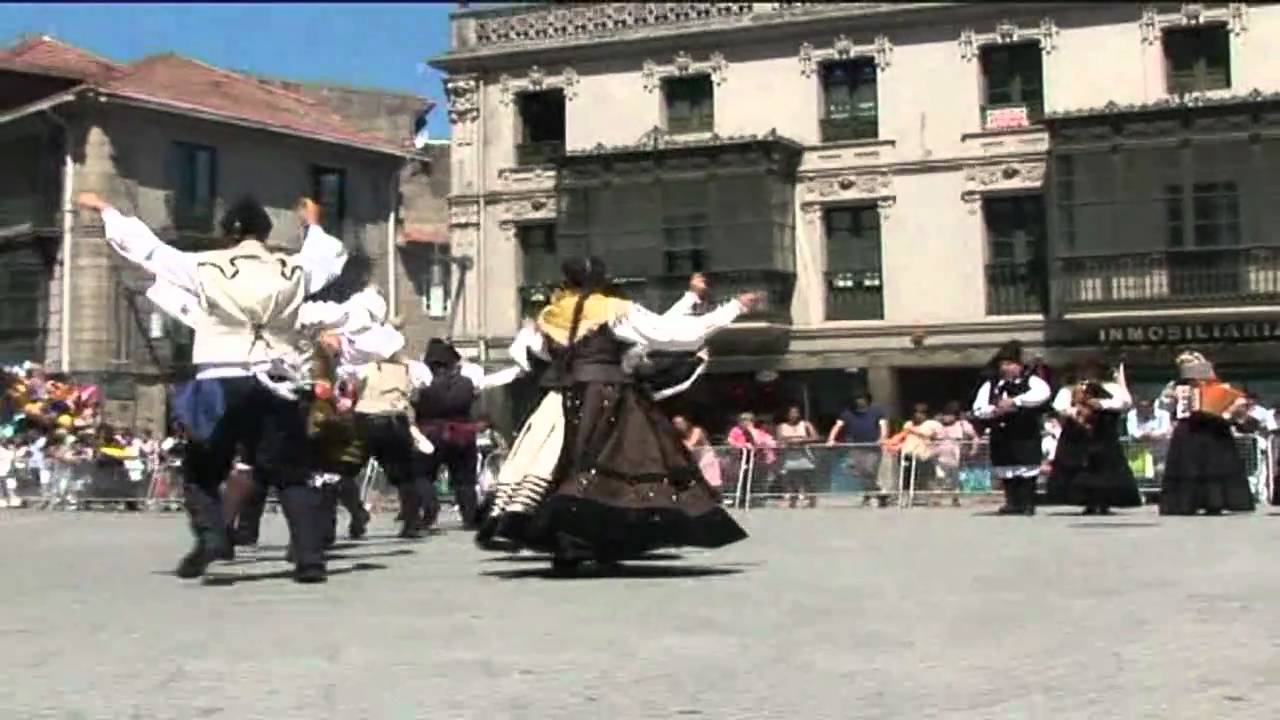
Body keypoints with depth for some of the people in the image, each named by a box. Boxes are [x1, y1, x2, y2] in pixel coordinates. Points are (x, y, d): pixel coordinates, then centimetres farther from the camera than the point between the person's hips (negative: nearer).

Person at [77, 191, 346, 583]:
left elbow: (146, 247, 10)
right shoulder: (292, 269, 8)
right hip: (276, 385, 2)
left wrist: (105, 209, 23)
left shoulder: (205, 267, 2)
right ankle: (311, 558, -1)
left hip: (222, 382, -2)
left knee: (201, 471, 15)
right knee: (291, 475, 8)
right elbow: (332, 253, 27)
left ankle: (210, 535, -7)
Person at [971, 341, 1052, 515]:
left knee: (1027, 469, -4)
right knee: (1007, 471, 8)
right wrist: (995, 410, -17)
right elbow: (978, 409, 3)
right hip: (1002, 436, 4)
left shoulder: (1031, 381, 1)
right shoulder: (990, 385, 10)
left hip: (1025, 436, -3)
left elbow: (1043, 393, -22)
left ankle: (1027, 503, 3)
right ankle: (1013, 503, 18)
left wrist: (1015, 401, -24)